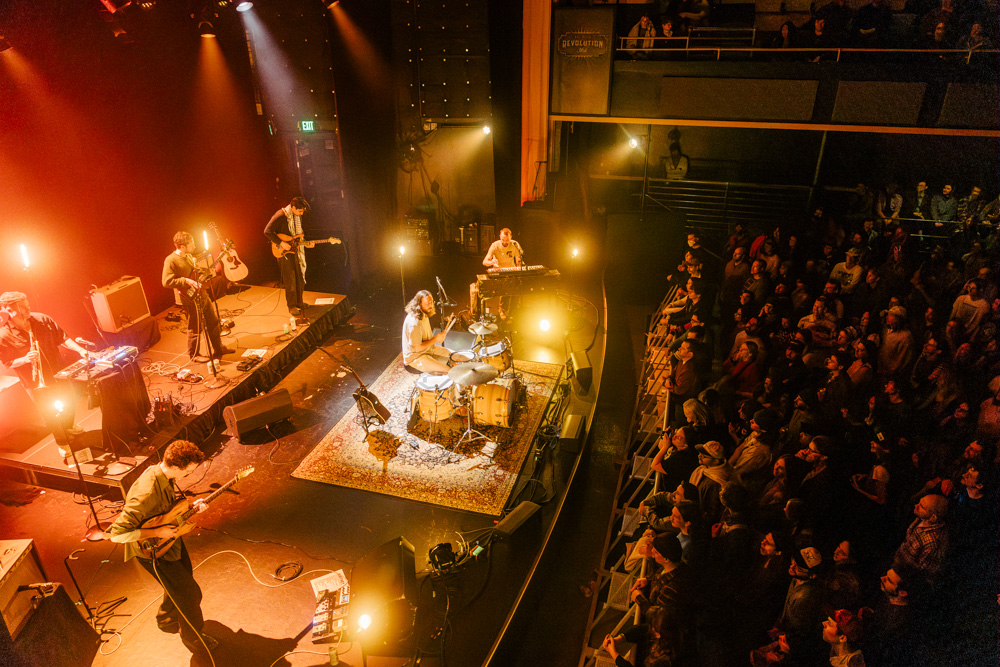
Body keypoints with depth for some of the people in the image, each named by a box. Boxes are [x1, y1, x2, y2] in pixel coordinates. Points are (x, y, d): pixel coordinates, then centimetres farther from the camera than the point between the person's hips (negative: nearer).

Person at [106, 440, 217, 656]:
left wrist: (191, 506, -7)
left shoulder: (166, 475, -11)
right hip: (153, 551, -8)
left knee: (181, 581, 27)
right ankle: (195, 640, 28)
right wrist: (157, 532, -31)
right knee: (189, 594, 3)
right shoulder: (146, 493, -39)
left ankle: (166, 620, 55)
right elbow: (117, 533, -36)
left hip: (171, 538, 8)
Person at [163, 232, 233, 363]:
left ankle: (218, 349, 31)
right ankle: (194, 355, 21)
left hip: (201, 294, 9)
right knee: (196, 328, 3)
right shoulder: (171, 261, -18)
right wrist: (186, 281, -26)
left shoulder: (188, 256, 8)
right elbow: (166, 282, -23)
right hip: (191, 299, -8)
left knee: (213, 322, 16)